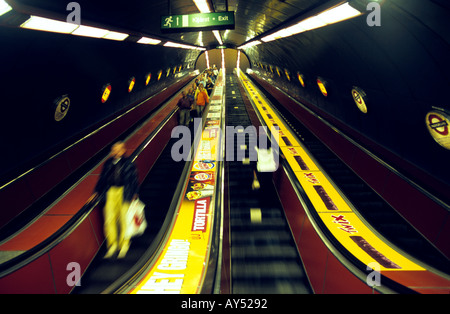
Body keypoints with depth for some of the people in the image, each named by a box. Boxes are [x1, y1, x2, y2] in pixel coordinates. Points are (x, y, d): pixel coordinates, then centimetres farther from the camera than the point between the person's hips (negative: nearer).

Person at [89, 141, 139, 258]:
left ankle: (124, 246, 19)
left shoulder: (128, 163, 2)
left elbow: (133, 179, 3)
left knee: (124, 220, 3)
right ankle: (112, 246, 17)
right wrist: (96, 193, 14)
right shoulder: (108, 163, 11)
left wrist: (134, 194, -2)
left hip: (124, 193, -3)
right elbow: (102, 178, 17)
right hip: (110, 193, 3)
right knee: (109, 219, 2)